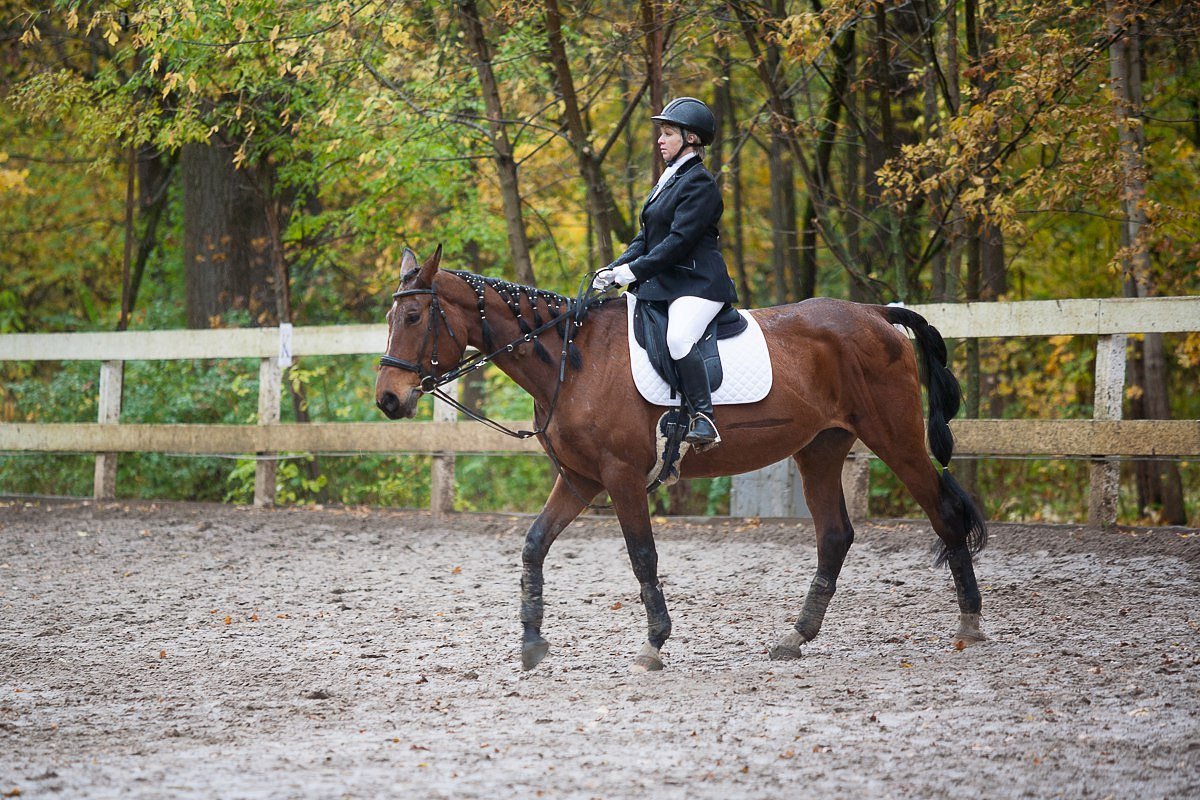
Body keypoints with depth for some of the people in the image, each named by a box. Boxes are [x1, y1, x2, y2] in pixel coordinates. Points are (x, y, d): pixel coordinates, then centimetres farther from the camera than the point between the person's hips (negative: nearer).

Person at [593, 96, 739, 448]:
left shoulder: (700, 182, -9)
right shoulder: (669, 180, 21)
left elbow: (679, 239, -18)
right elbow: (646, 237, 20)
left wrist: (634, 271, -20)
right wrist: (613, 270, 5)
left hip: (696, 284, -11)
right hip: (662, 283, 11)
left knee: (678, 339, -35)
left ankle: (703, 420, -35)